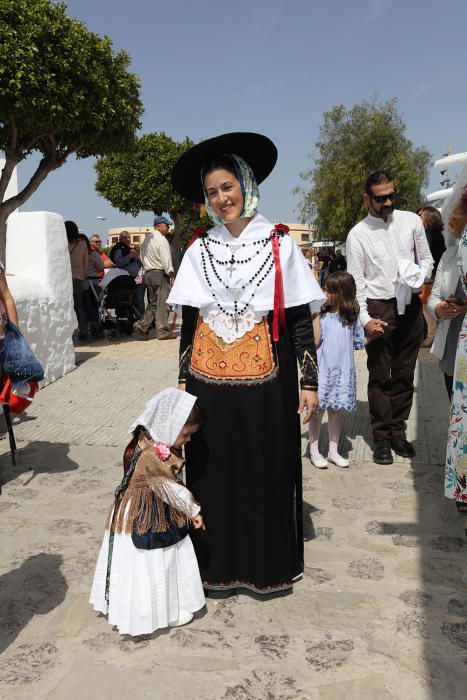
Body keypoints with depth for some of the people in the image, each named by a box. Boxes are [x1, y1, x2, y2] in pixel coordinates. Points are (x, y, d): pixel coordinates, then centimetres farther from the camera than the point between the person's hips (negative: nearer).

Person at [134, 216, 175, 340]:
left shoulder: (146, 240, 16)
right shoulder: (161, 240, -11)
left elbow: (143, 258, 17)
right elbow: (166, 260, -17)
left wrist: (146, 272, 20)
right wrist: (171, 275, -12)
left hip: (148, 274, 9)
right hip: (160, 274, -9)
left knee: (153, 303, 14)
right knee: (162, 303, -4)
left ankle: (142, 325, 2)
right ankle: (162, 332, -2)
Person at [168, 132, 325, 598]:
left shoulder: (279, 244, -1)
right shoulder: (199, 250, 6)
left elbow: (300, 319, -2)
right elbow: (188, 322, 8)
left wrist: (309, 381, -4)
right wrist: (183, 380, 7)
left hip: (265, 381, -2)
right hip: (210, 382, 2)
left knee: (267, 475, 6)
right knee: (213, 475, 9)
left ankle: (268, 565, 26)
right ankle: (218, 564, 27)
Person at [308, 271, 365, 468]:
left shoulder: (351, 317, 2)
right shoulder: (321, 315, -6)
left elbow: (358, 342, 10)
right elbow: (315, 341, -14)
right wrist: (315, 317, -15)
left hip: (342, 371, 3)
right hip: (322, 370, -3)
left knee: (336, 410, 13)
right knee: (318, 409, 5)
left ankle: (333, 451, 25)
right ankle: (314, 451, 18)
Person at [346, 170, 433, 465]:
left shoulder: (412, 221, 5)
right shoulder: (358, 234, -3)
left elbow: (427, 259, 12)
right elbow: (356, 282, -5)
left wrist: (419, 275, -11)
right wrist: (365, 319, -16)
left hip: (411, 305, 3)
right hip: (379, 308, -3)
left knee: (404, 374, 11)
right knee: (380, 376, 4)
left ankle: (398, 431, 25)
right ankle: (382, 437, 15)